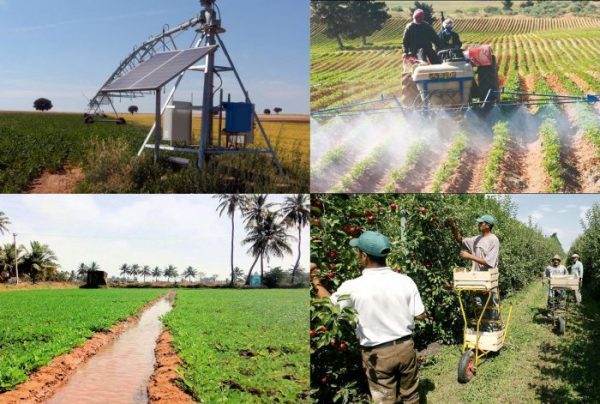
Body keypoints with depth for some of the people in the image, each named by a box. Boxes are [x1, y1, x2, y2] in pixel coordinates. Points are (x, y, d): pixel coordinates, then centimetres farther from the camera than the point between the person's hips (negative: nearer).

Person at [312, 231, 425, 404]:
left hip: (377, 354, -2)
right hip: (406, 347, 3)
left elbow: (330, 303, 3)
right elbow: (420, 315, -3)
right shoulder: (405, 281, -11)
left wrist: (315, 282, 19)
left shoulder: (352, 287, -17)